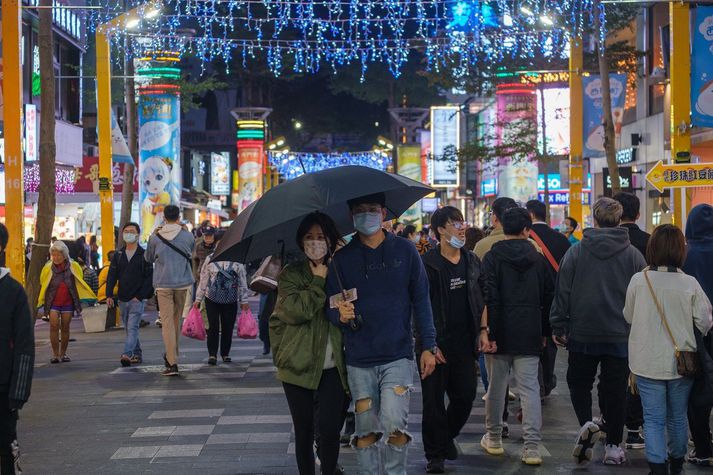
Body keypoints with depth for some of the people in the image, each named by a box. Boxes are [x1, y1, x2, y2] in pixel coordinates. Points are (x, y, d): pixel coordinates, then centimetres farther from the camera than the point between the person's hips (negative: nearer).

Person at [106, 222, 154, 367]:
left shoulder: (144, 255, -4)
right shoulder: (118, 255, 10)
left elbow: (149, 277, -7)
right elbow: (111, 276, 8)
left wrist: (140, 296, -13)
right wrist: (109, 295, -3)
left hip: (137, 299, -5)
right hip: (122, 299, 5)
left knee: (132, 328, -14)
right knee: (129, 329, 12)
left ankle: (127, 354, -24)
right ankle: (137, 354, 23)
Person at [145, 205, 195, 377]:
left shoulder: (155, 237, -4)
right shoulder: (187, 236, -2)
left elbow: (148, 258, 10)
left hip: (163, 284, -2)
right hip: (183, 282, 2)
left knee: (167, 322, -3)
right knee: (177, 319, 18)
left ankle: (172, 363, -12)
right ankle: (172, 354, 30)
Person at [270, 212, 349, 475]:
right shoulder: (290, 274, 2)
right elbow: (295, 310, -15)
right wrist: (319, 282, -9)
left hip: (333, 366, 0)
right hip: (299, 365, 0)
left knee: (329, 428, -12)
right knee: (303, 431, 11)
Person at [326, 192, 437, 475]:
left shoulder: (405, 251, 4)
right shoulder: (342, 258, 6)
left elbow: (421, 300, 6)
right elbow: (331, 306, 8)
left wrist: (429, 346, 2)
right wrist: (340, 315, -15)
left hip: (398, 356, -1)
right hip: (359, 360, 2)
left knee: (394, 424, -13)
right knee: (366, 430, 6)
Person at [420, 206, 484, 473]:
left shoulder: (472, 261, 10)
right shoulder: (428, 264, -8)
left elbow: (481, 300, 16)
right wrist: (430, 344, -14)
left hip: (464, 342, 5)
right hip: (436, 343, -5)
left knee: (466, 395, 6)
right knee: (434, 399, 1)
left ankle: (448, 436, 32)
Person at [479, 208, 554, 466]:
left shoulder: (493, 257, -4)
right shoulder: (538, 259, 5)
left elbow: (489, 297, -13)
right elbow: (549, 298, 9)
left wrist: (485, 330, -11)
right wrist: (545, 332, 17)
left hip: (501, 335, -1)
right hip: (530, 336, 2)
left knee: (496, 387, 11)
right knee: (530, 389, 1)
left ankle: (494, 439, 24)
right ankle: (532, 447, -5)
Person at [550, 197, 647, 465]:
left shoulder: (575, 252, -3)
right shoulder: (633, 255, -1)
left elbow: (562, 292, -2)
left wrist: (558, 327, 6)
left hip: (582, 333, -1)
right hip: (621, 335, 1)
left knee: (579, 383, 15)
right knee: (615, 390, 8)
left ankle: (586, 423, -9)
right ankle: (613, 447, 12)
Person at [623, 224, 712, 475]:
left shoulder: (638, 280, -10)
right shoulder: (690, 284, -11)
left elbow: (628, 316, 4)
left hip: (647, 363, -1)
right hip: (681, 362, 1)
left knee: (653, 419, 5)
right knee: (678, 417, 19)